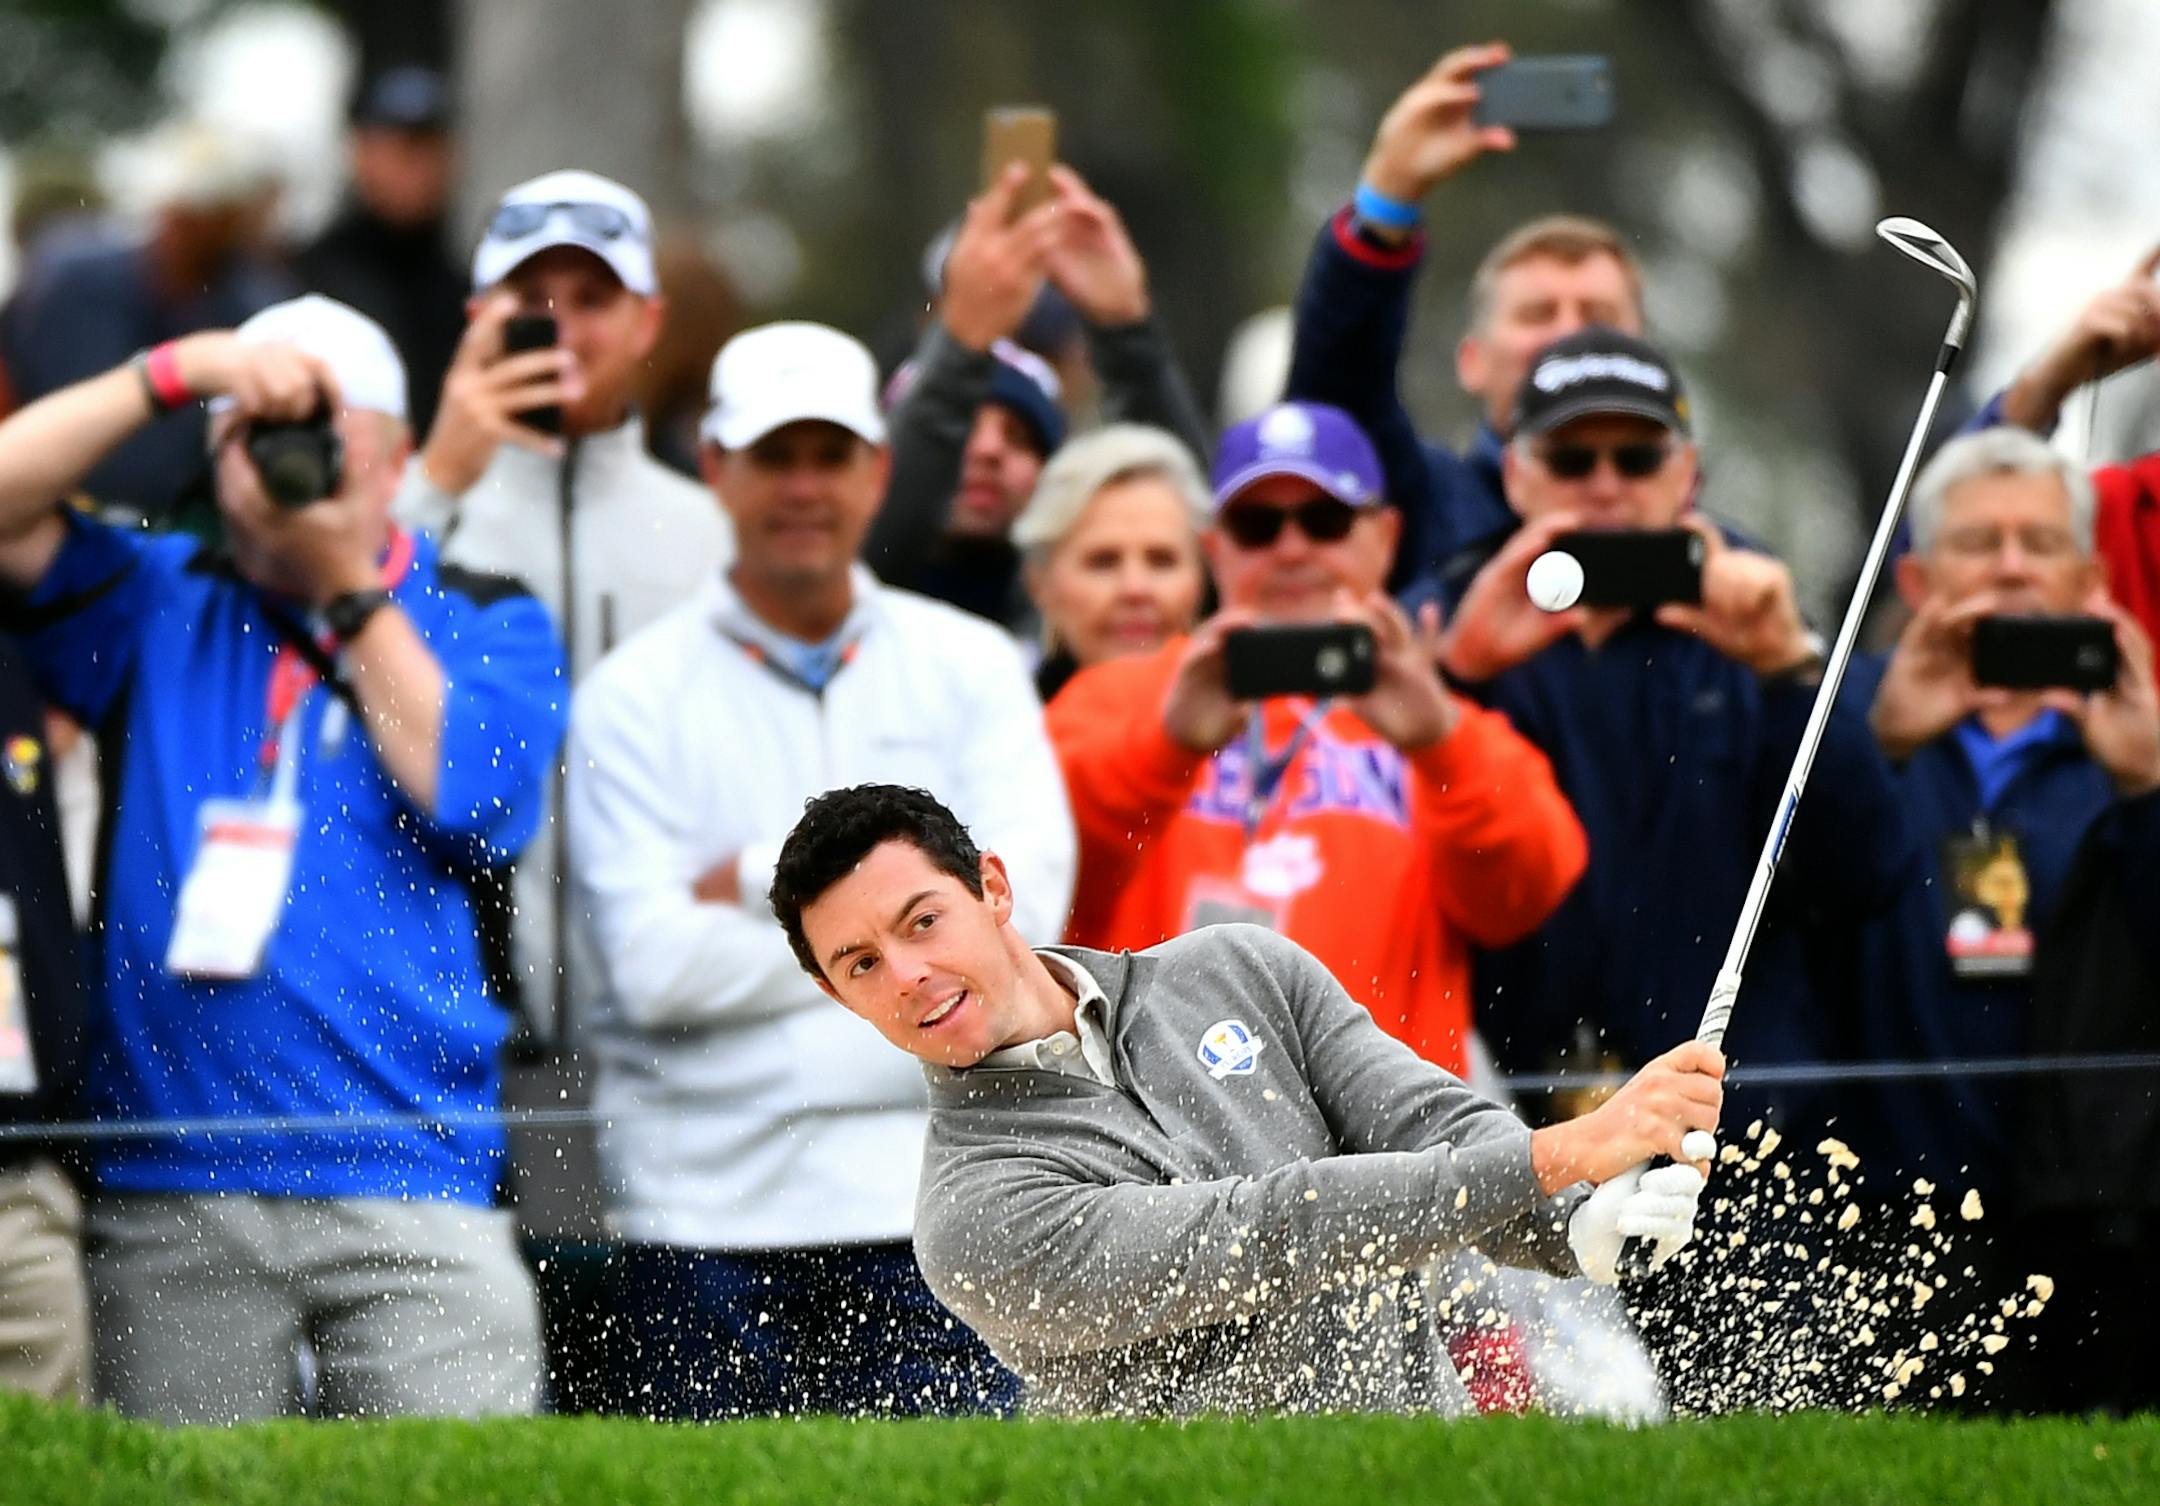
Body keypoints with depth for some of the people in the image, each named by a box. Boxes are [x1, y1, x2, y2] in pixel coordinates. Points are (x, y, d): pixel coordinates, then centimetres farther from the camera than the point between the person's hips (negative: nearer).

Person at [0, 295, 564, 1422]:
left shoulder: (486, 623, 11)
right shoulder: (159, 607, 15)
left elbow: (474, 799, -7)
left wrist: (350, 581, -4)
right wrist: (176, 371, -6)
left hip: (413, 1190, -1)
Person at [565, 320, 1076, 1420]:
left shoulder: (970, 668, 11)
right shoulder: (636, 694, 4)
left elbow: (1021, 907, -4)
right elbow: (654, 964, -7)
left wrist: (766, 880, -7)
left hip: (925, 1204, 1)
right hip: (701, 1214, -1)